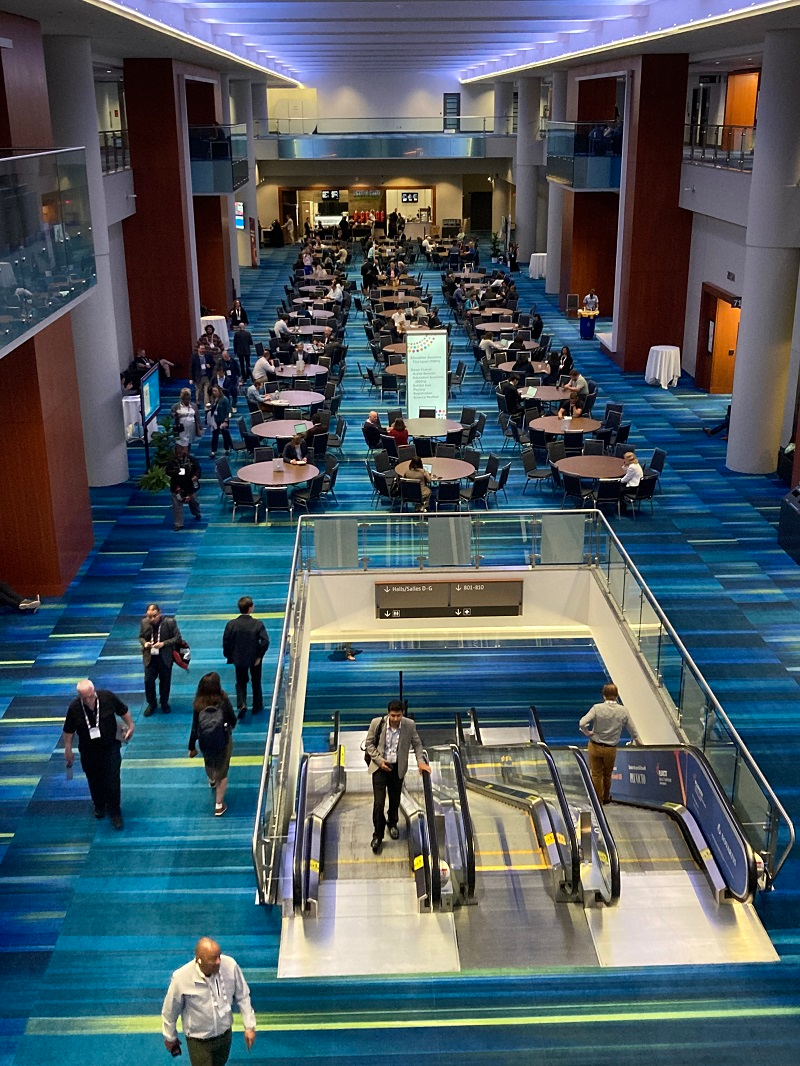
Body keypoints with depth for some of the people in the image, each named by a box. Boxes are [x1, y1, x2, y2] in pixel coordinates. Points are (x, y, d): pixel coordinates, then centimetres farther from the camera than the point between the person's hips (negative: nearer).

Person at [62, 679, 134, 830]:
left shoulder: (108, 697, -20)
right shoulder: (74, 707, -19)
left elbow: (123, 711, -2)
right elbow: (69, 731, -5)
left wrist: (130, 726, 5)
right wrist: (68, 750, 2)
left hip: (110, 747, -1)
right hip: (89, 751, 1)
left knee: (112, 781, -3)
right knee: (95, 781, 16)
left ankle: (114, 813, 12)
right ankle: (99, 807, 42)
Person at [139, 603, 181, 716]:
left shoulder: (170, 622, -15)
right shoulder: (144, 622, -6)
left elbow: (177, 637, -10)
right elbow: (141, 637, 8)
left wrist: (164, 643, -22)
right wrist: (144, 643, -15)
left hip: (165, 657, -2)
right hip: (150, 657, 2)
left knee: (165, 681, 13)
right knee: (148, 681, 3)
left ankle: (164, 703, 34)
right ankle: (151, 704, 24)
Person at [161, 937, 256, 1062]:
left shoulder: (230, 965, -24)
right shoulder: (181, 978, -30)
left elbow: (242, 997, -7)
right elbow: (170, 1011, -11)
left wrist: (249, 1025, -6)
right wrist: (170, 1038, 2)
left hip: (225, 1034, 4)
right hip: (199, 1040, -4)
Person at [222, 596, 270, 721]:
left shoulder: (231, 624, -14)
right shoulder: (258, 623, -19)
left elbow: (226, 642, -10)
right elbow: (265, 641, -23)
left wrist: (229, 657, 4)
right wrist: (260, 656, -12)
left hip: (239, 659, 1)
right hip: (254, 658, -1)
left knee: (241, 683, 18)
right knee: (256, 682, 20)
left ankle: (241, 704, -4)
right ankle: (257, 707, 32)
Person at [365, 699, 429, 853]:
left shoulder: (409, 725, -13)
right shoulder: (377, 723, -16)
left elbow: (417, 744, 2)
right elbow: (369, 744, -5)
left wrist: (421, 761, -9)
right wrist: (379, 760, -15)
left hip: (397, 768, 2)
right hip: (380, 767, -2)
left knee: (395, 800, 16)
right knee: (379, 802, -6)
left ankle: (392, 823, 45)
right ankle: (377, 836, 7)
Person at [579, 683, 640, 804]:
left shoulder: (597, 708, -16)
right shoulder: (623, 710, -9)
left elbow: (582, 724, -25)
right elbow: (632, 729, 1)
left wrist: (587, 733, -6)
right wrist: (637, 740, 20)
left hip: (595, 746, -2)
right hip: (611, 749, 2)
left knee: (596, 774, 13)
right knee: (607, 774, 23)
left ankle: (598, 799, 22)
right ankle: (606, 798, 39)